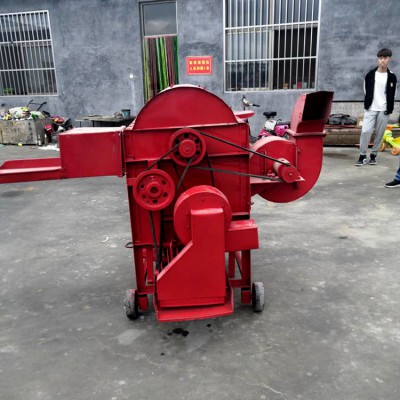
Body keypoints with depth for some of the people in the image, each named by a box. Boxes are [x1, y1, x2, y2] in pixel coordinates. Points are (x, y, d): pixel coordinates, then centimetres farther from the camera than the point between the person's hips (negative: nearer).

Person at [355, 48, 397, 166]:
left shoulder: (392, 77, 4)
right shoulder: (370, 74, 3)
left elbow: (391, 95, 6)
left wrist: (390, 109, -2)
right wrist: (367, 104, 2)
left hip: (384, 110, 1)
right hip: (370, 109, -1)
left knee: (380, 134, 4)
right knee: (365, 131, -11)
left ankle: (373, 155, 16)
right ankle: (362, 155, -1)